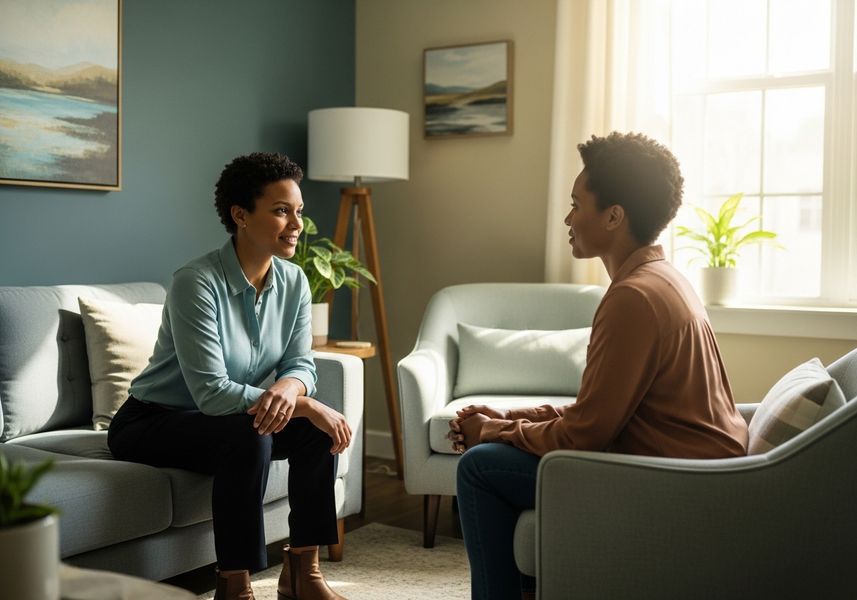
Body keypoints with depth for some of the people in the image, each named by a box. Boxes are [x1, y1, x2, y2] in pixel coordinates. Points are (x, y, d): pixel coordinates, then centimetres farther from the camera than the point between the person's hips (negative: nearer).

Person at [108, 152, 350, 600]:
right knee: (248, 436, -33)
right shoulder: (197, 282, -26)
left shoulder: (293, 281, -5)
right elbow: (211, 392, -29)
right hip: (151, 422, -7)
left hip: (222, 416, 7)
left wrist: (288, 387, -29)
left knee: (319, 427, -15)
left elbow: (301, 364, -4)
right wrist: (304, 405, -30)